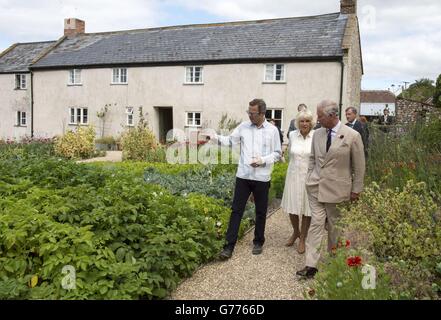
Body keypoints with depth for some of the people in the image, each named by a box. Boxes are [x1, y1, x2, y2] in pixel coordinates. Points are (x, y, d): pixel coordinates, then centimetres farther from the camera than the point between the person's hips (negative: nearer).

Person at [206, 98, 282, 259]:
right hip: (243, 176, 1)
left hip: (262, 178, -1)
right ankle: (229, 246, 6)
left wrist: (263, 161, -15)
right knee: (236, 210, 1)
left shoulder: (272, 130, -2)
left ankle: (258, 242, 30)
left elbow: (277, 153, 1)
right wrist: (216, 137, -14)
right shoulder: (244, 126, 3)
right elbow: (230, 140, 3)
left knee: (261, 212, 12)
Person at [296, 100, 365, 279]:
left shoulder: (352, 136, -10)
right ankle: (311, 265, 1)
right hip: (316, 187, 3)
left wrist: (356, 190, -2)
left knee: (334, 226, 11)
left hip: (337, 189, -3)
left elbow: (359, 165, -4)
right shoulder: (317, 134, 3)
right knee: (316, 223, -1)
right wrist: (309, 180, 11)